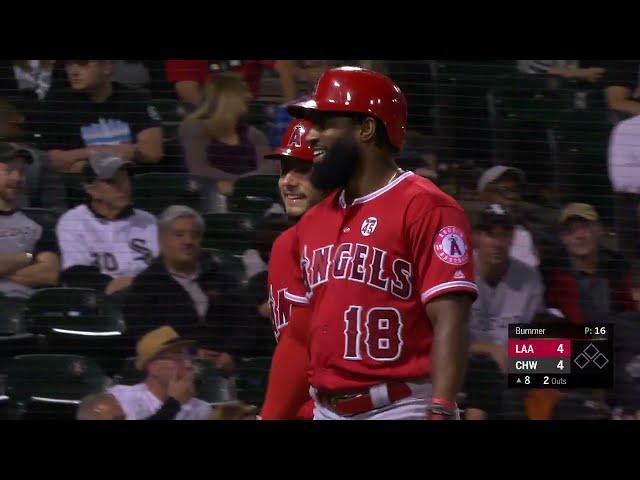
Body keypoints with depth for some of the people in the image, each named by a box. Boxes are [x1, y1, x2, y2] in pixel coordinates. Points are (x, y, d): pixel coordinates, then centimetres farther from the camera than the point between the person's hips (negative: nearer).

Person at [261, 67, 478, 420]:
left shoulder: (426, 209, -8)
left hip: (400, 409, -8)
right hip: (326, 412, 8)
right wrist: (271, 418, 15)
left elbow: (449, 324, -16)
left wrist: (440, 412, -25)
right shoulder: (313, 223, 16)